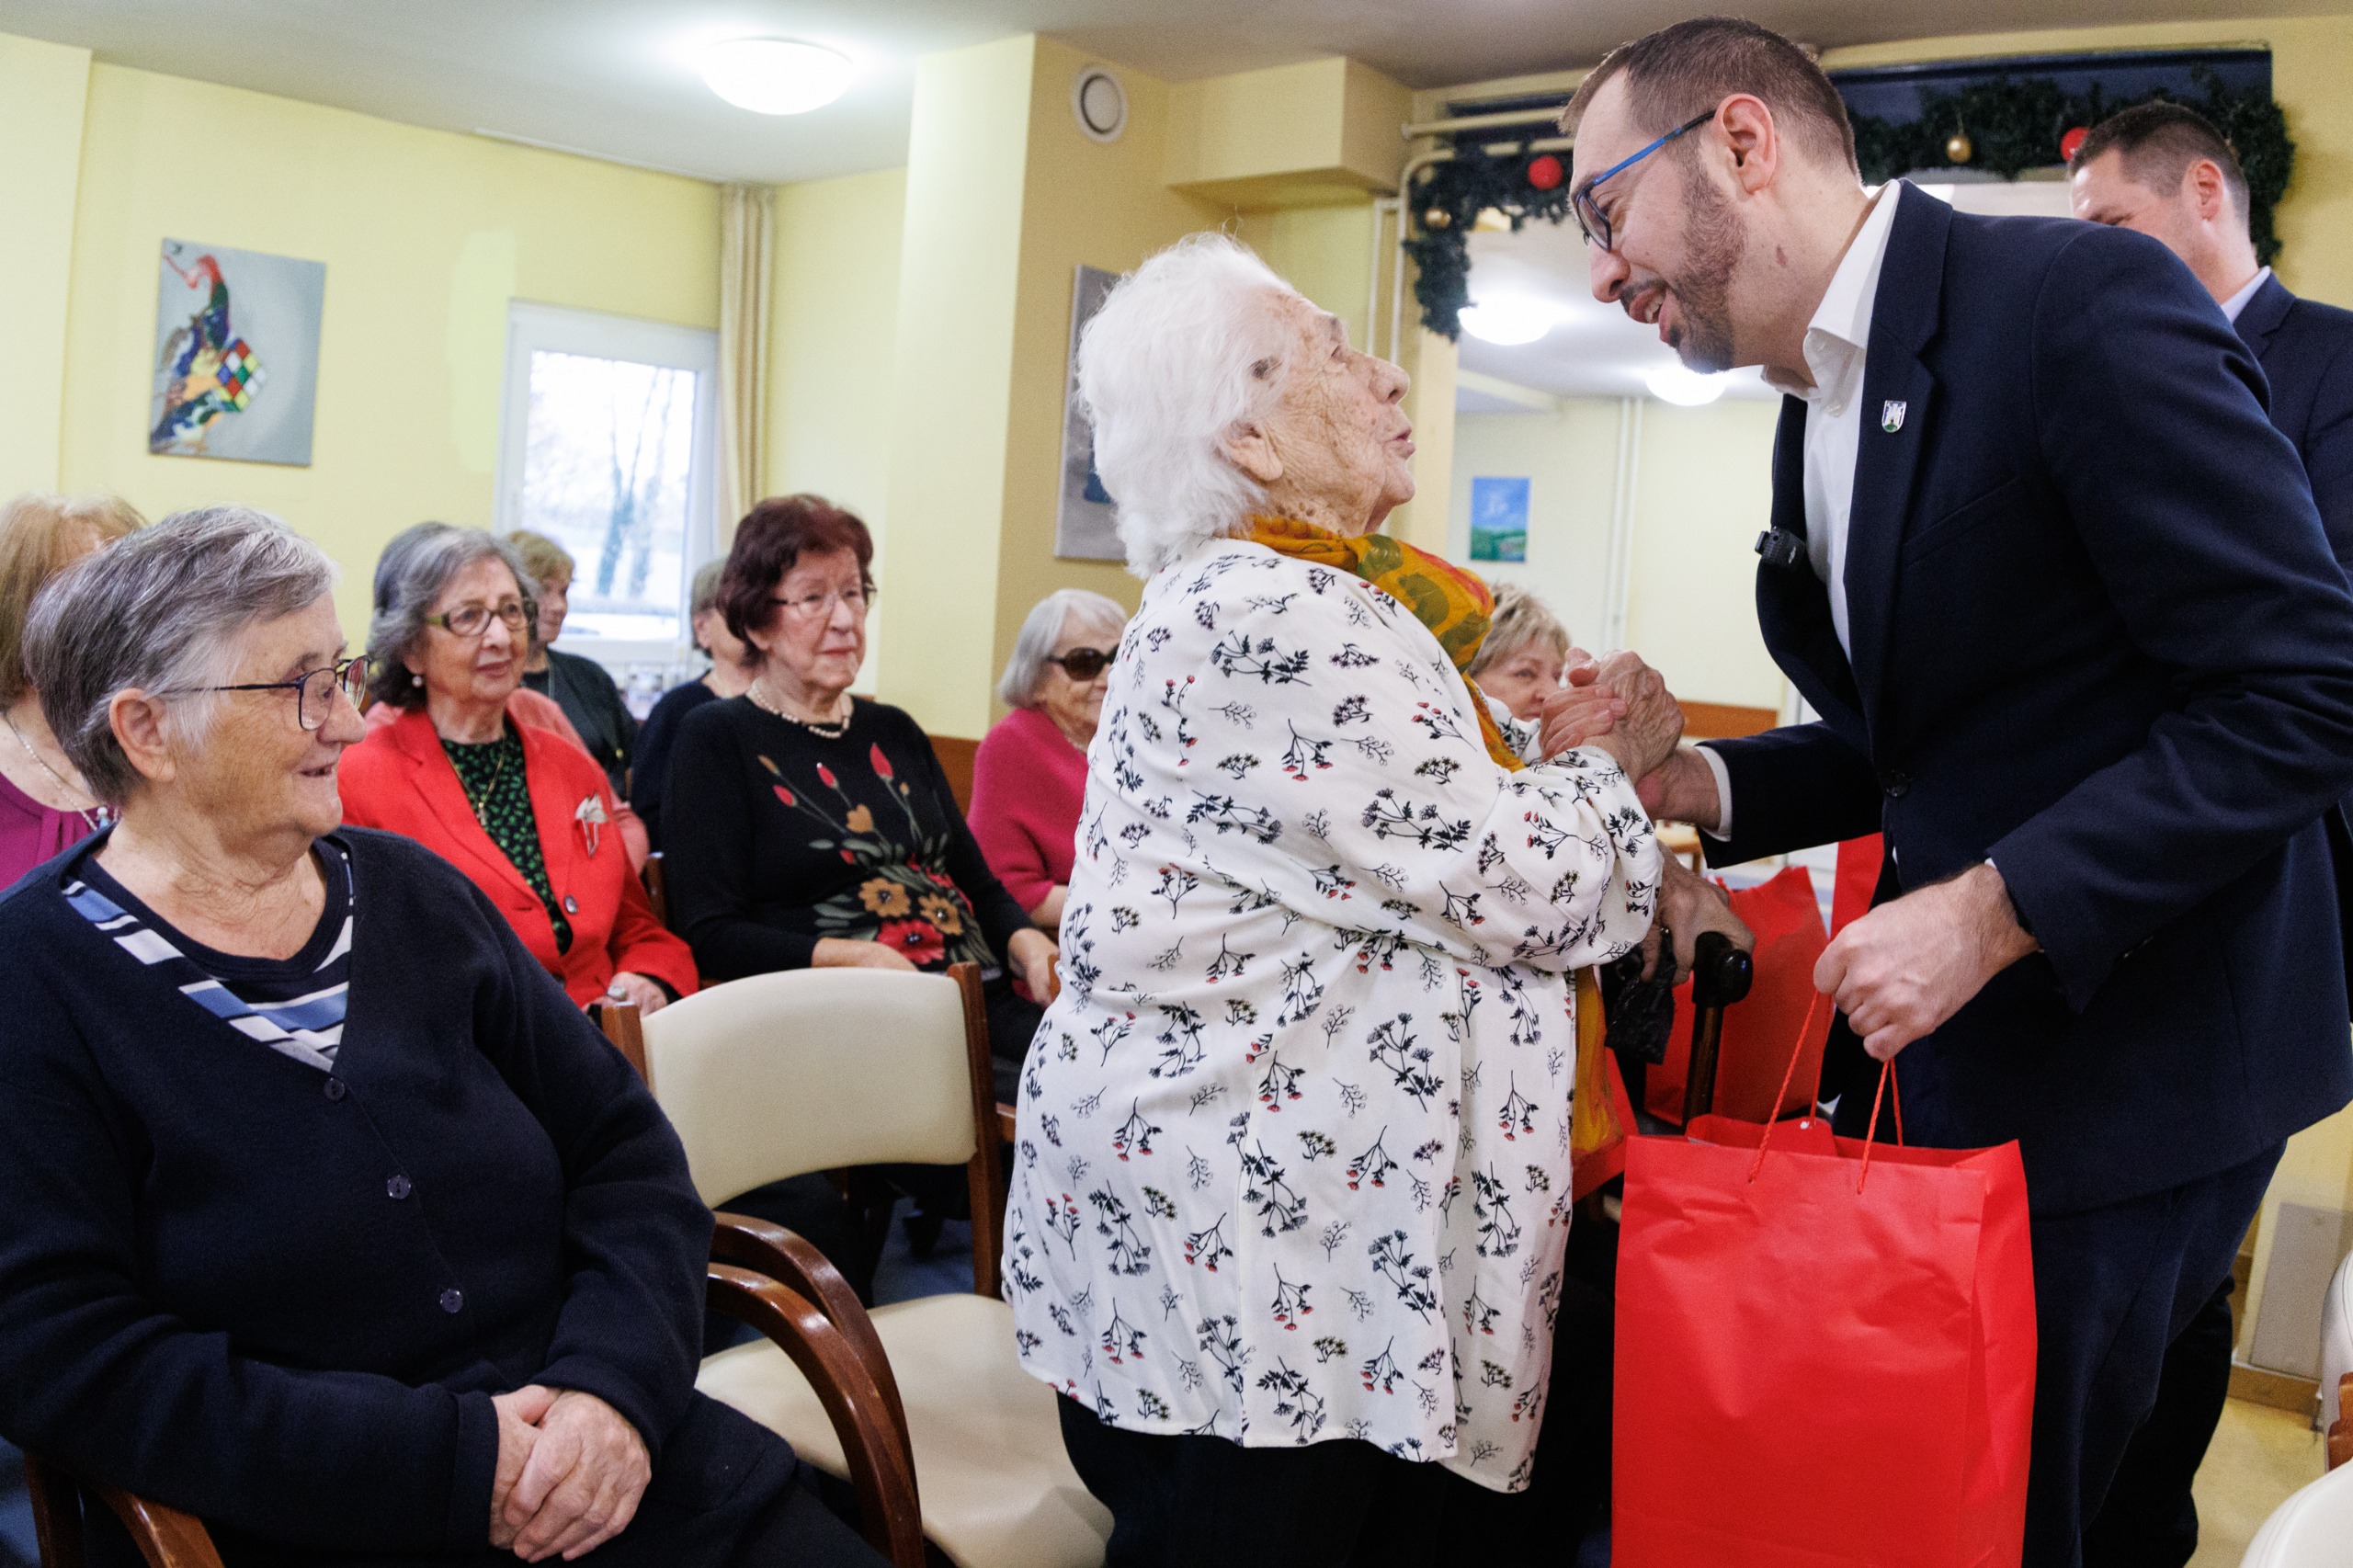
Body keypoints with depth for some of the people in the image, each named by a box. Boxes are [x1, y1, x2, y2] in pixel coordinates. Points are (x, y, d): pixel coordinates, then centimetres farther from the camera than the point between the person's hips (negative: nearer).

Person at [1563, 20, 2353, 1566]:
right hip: (1940, 1053, 8)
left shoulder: (2083, 303, -16)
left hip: (2124, 1072, -7)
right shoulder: (1817, 409, 12)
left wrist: (1992, 910, -22)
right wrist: (1690, 779, 2)